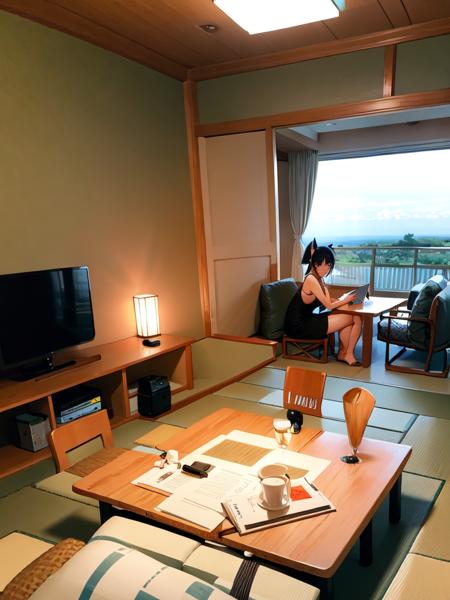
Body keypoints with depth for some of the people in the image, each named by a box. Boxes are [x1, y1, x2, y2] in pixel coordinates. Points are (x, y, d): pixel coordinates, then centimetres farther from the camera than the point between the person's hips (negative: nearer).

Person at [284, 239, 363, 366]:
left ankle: (343, 353, 8)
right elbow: (329, 305, -16)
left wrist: (343, 298, -8)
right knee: (349, 318, -7)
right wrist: (346, 300, -2)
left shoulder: (319, 278, 9)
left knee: (355, 318, -1)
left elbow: (329, 301, 8)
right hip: (299, 327, -9)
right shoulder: (311, 279, -20)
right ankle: (346, 354, 14)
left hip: (307, 320, 9)